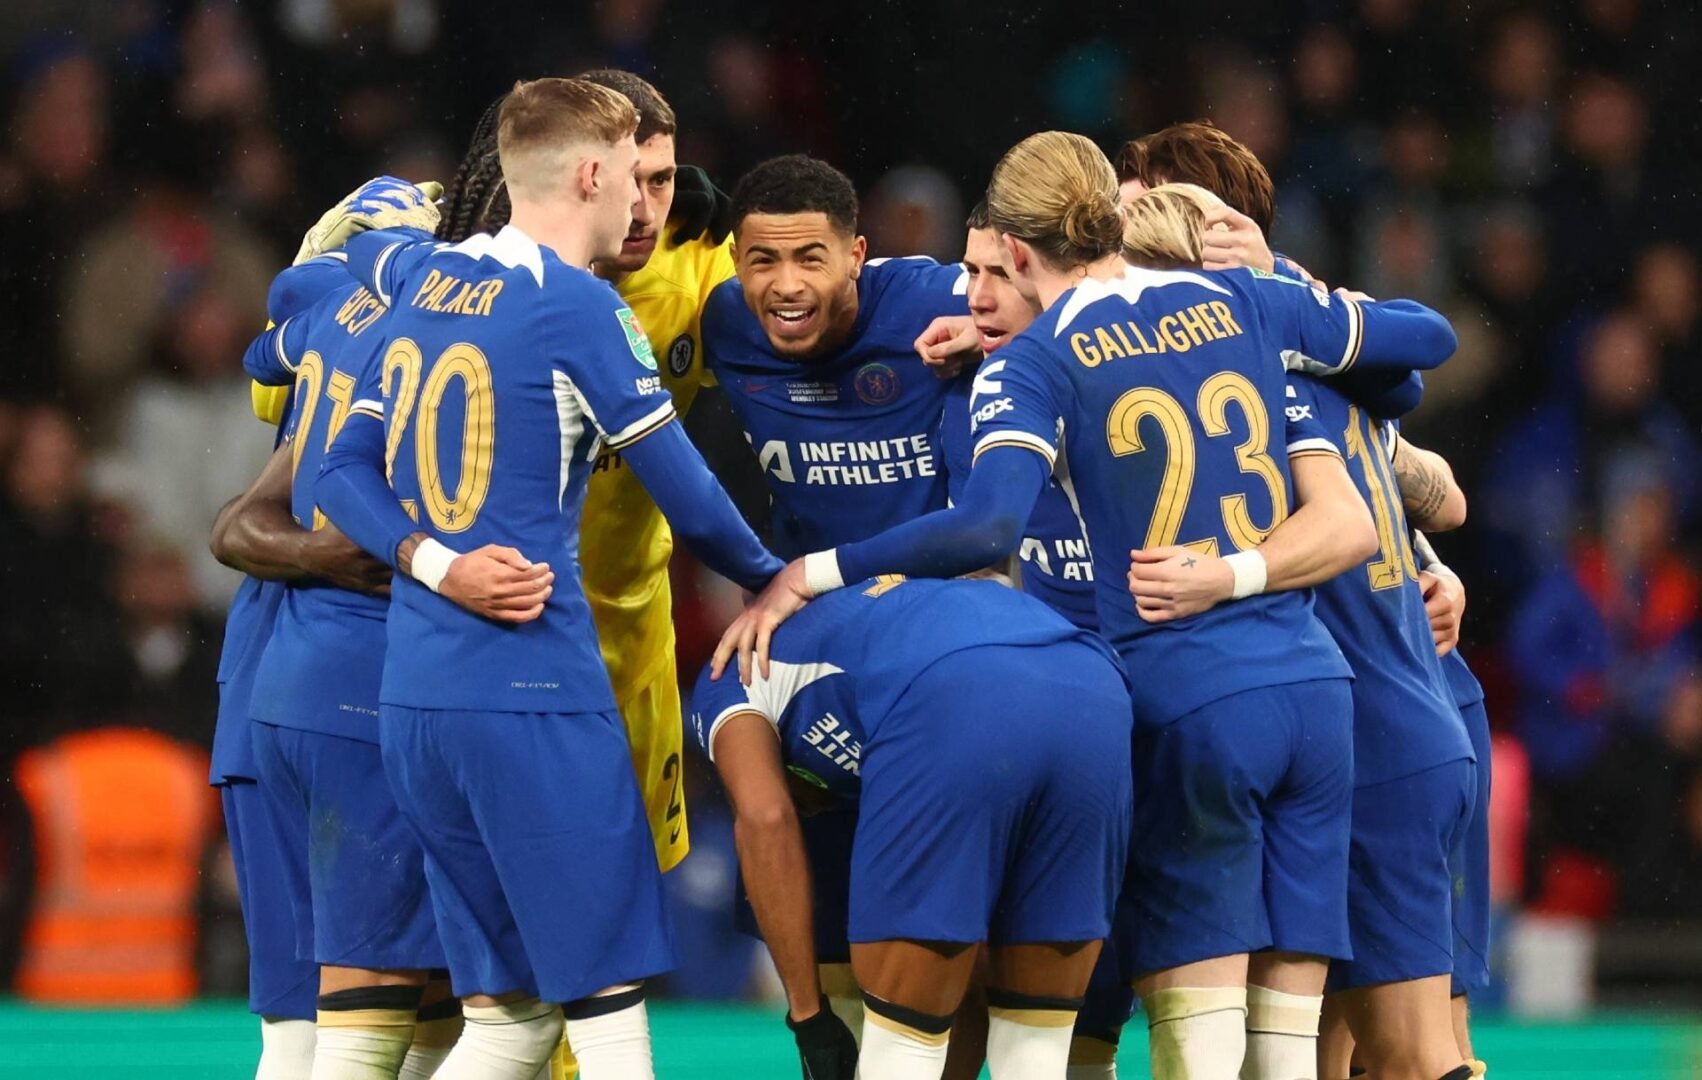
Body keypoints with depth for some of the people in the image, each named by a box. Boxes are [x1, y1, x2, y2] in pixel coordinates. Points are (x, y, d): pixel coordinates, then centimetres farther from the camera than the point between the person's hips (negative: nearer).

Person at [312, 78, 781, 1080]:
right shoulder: (579, 304, -8)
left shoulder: (425, 278, 13)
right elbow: (689, 498, -3)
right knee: (608, 997, -4)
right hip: (534, 694, -7)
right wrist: (771, 579, 17)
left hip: (412, 695, 7)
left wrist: (433, 562, 13)